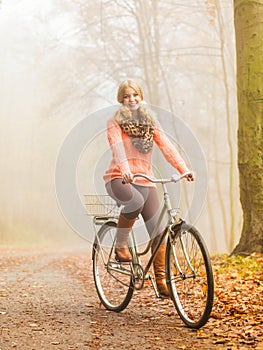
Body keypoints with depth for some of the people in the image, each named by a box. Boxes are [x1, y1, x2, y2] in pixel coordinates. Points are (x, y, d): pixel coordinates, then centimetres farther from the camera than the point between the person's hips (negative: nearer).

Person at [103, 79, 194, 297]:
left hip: (145, 180, 4)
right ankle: (120, 245, -13)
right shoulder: (115, 122, 2)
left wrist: (184, 169, -14)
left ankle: (161, 279, 5)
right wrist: (126, 171, -36)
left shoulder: (150, 122, 13)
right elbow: (118, 148, -16)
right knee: (136, 201, -37)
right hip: (119, 178, -4)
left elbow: (166, 146, 1)